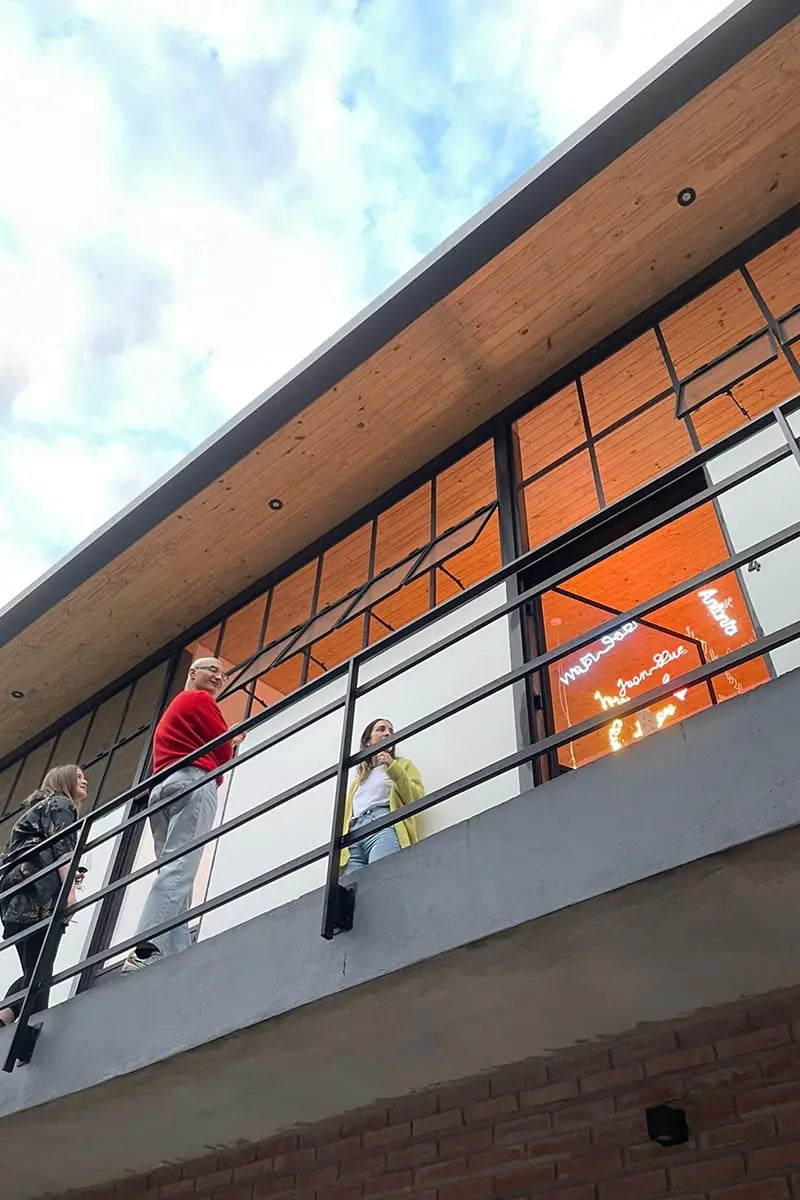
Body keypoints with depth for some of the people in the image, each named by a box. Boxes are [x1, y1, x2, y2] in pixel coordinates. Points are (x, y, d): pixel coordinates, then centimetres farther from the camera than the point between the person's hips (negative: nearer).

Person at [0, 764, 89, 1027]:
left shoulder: (38, 807, 35)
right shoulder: (60, 803, 7)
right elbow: (61, 848, -10)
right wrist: (70, 891, -20)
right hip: (37, 895, -9)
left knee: (33, 973, 5)